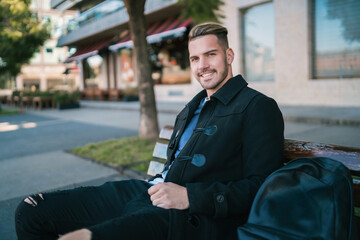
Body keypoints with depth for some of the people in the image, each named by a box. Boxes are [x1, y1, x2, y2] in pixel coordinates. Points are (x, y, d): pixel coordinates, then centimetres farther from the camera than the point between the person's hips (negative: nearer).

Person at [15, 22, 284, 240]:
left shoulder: (258, 107, -2)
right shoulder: (193, 107, 23)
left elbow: (260, 187, -11)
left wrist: (190, 197, -18)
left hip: (195, 218, -8)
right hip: (147, 192, 8)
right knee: (30, 211, 2)